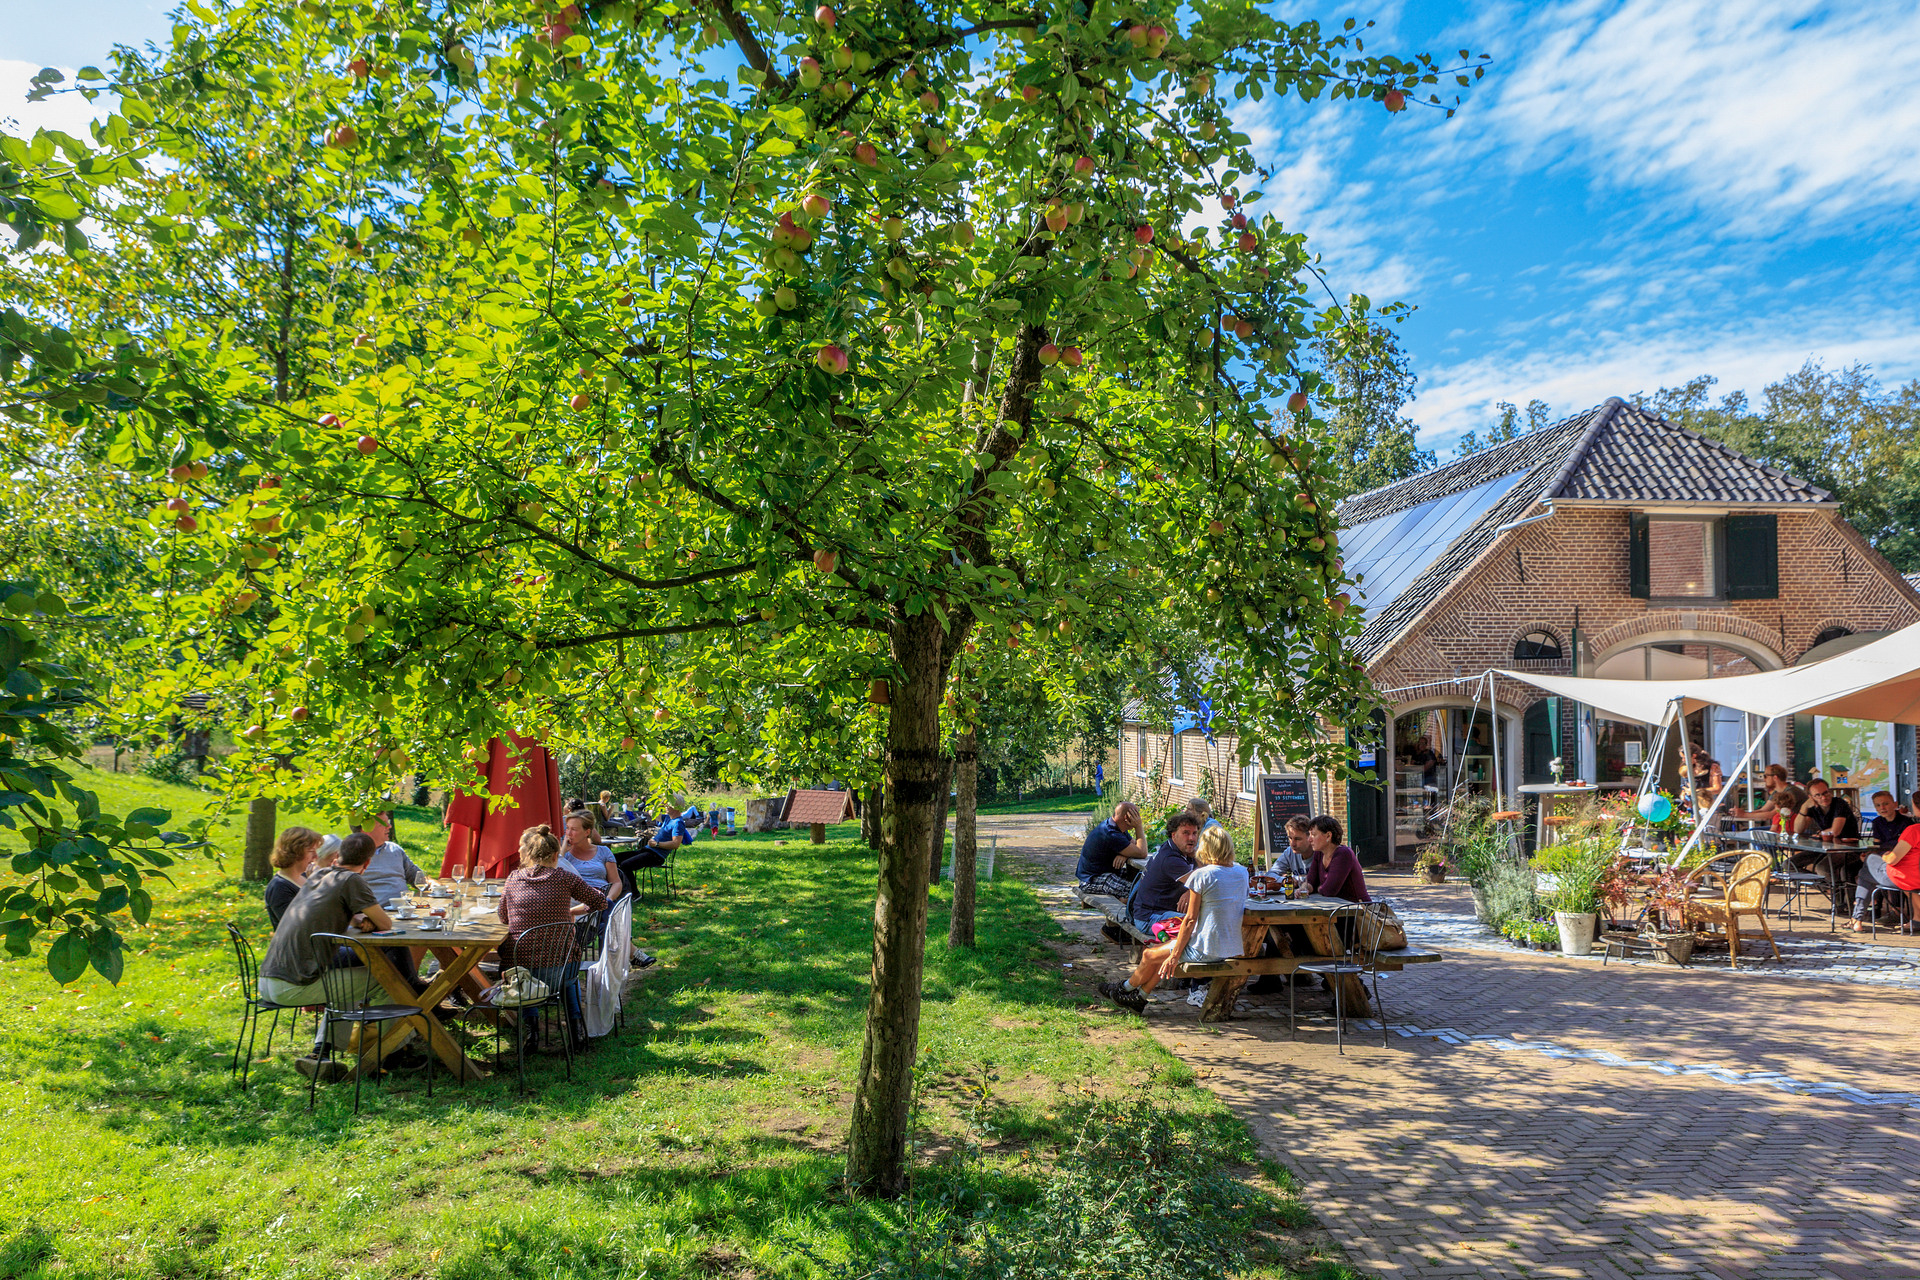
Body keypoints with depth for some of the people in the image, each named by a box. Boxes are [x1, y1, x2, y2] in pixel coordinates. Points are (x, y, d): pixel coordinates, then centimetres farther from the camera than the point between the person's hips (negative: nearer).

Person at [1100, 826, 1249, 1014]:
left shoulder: (1201, 875, -17)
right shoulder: (1242, 872, 2)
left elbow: (1190, 920, -14)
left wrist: (1175, 955, -6)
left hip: (1206, 950, -7)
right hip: (1235, 947, 7)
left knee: (1150, 956, 16)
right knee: (1165, 951, 26)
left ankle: (1125, 989, 41)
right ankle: (1139, 998, 36)